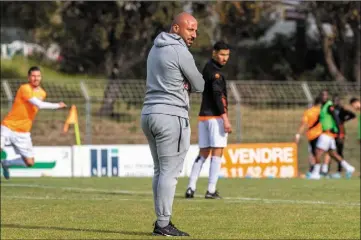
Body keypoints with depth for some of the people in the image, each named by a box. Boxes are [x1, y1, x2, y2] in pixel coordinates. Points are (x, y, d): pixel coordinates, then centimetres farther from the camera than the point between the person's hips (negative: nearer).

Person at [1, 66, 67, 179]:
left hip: (23, 133, 6)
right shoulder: (24, 88, -16)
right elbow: (40, 105, -25)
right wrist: (58, 105, -19)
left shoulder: (42, 93, 7)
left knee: (30, 162, 3)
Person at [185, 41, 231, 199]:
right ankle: (211, 190, -7)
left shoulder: (207, 68, 17)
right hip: (215, 117, -9)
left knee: (203, 153, 11)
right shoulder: (214, 71, -12)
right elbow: (217, 96, -19)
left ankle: (191, 188, 4)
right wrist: (225, 118, -23)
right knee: (217, 153, -5)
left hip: (204, 116, 9)